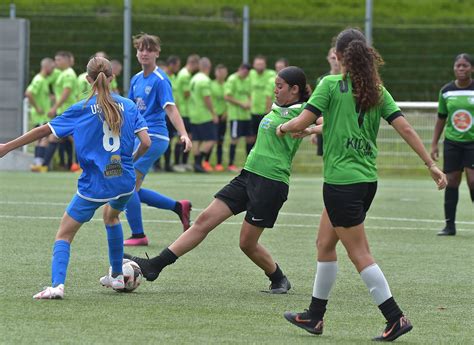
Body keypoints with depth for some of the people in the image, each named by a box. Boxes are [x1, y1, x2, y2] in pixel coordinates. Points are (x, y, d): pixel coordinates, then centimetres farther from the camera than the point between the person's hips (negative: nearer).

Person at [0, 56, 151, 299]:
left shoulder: (82, 109, -5)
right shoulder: (128, 106, 3)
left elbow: (44, 130, -5)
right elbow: (145, 142, -2)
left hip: (94, 185, -4)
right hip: (124, 181, 4)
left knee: (64, 234, 2)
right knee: (111, 215, 36)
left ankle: (57, 284, -21)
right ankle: (117, 276, 41)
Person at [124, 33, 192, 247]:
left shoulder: (160, 80, -11)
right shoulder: (136, 80, 13)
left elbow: (170, 108, -22)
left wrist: (183, 134, -35)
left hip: (153, 138, -9)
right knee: (132, 190, 10)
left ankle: (138, 235, -1)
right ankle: (179, 207, 19)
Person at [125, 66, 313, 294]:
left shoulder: (301, 112, -7)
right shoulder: (277, 109, 17)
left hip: (271, 183, -8)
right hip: (248, 174, 8)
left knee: (247, 243, -1)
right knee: (205, 219, 0)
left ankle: (279, 280, 24)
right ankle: (154, 266, -3)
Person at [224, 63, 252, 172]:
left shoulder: (247, 80, 15)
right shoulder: (232, 80, -9)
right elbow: (226, 97, -15)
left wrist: (248, 103, 2)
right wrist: (241, 104, -16)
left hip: (246, 114, 8)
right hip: (236, 115, -8)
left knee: (249, 137, 9)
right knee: (235, 138, -6)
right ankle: (231, 165, 0)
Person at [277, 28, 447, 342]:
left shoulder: (331, 84, -10)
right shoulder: (377, 90, 6)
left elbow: (301, 124, -13)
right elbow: (405, 129, 1)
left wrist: (283, 127, 9)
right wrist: (431, 164, 3)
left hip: (342, 182, -7)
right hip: (367, 180, 7)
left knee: (359, 254, -3)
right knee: (325, 244, 18)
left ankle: (396, 318, -7)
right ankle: (315, 316, 26)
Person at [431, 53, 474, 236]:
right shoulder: (446, 91, 5)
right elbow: (441, 119, 13)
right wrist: (434, 144, 10)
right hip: (452, 142, 3)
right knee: (451, 182, 2)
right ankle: (450, 225, 8)